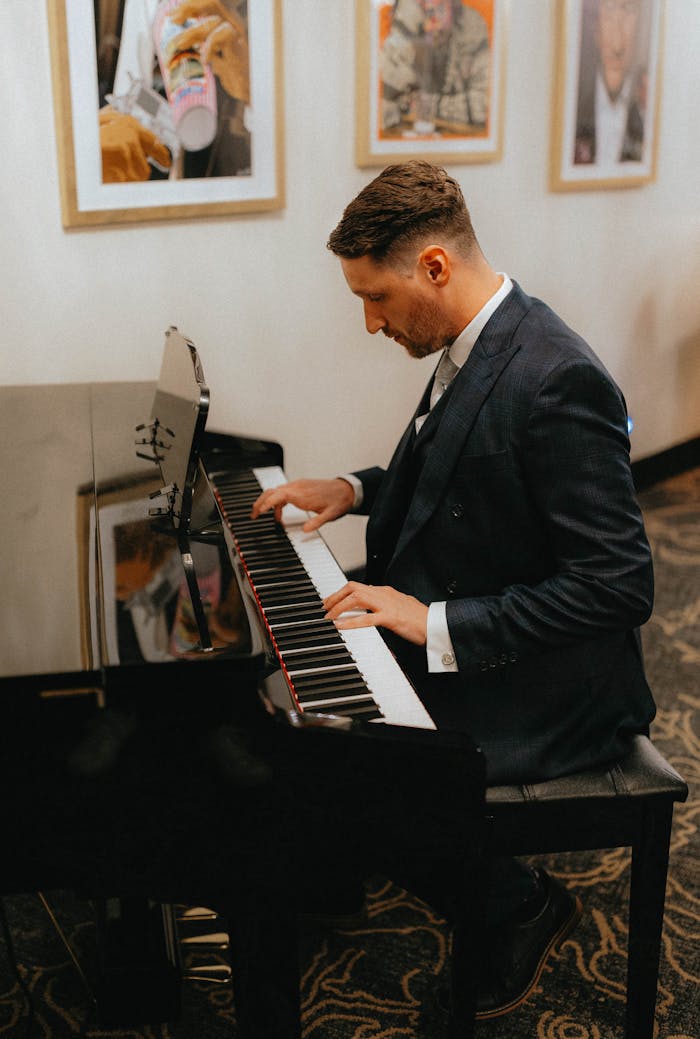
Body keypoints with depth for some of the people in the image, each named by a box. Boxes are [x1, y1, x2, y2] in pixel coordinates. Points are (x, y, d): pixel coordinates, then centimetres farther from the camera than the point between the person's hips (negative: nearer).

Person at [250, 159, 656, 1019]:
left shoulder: (554, 381, -27)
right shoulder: (477, 345, 2)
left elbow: (620, 586, -28)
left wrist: (438, 624, -28)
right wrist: (353, 490, 7)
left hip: (546, 690, -9)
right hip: (449, 640, 9)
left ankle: (521, 911, 7)